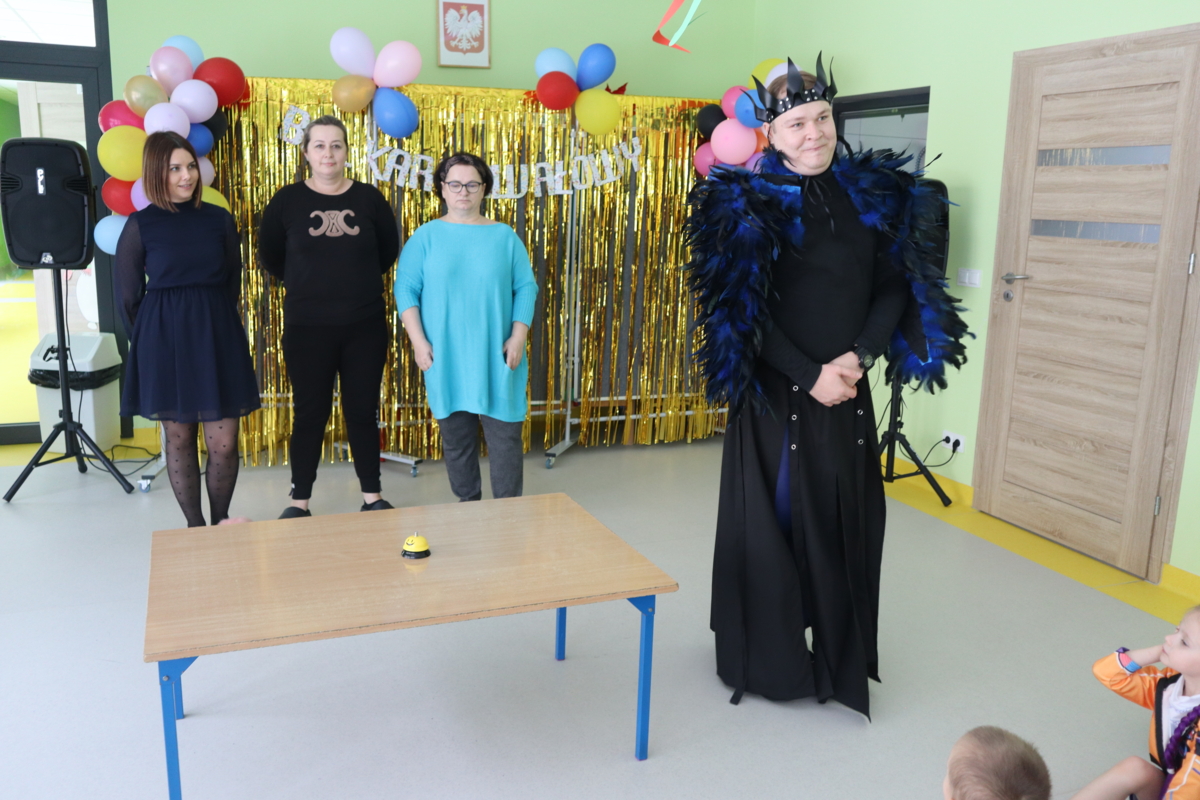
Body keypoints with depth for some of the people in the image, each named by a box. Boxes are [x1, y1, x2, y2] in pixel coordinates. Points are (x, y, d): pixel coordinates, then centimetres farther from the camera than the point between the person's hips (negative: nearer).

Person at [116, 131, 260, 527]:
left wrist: (211, 323, 14)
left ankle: (220, 520, 23)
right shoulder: (139, 225, -3)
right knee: (179, 440, 8)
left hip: (217, 337, 1)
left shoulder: (220, 220, 2)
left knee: (224, 445, -1)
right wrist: (148, 339, 10)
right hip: (164, 340, -1)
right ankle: (194, 526, 23)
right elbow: (129, 295, 4)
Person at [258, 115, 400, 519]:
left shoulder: (369, 198, 1)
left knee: (363, 410, 9)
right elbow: (270, 258, 8)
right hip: (307, 328, -1)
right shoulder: (287, 200, -1)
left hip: (365, 326, 1)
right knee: (309, 413, 6)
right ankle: (300, 501, 18)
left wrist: (356, 281, 9)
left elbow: (388, 251, 12)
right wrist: (307, 284, 12)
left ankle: (372, 495, 22)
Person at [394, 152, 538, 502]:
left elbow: (525, 287, 4)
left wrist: (518, 336, -6)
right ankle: (467, 501, 25)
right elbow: (406, 289, -1)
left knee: (505, 432, 1)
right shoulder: (426, 236, 2)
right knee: (455, 434, 10)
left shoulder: (504, 236, 5)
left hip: (496, 355, 0)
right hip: (446, 356, 0)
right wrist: (418, 341, -9)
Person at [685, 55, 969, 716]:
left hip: (849, 392, 4)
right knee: (775, 519, 5)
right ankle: (768, 658, 23)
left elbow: (896, 288, 5)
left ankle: (841, 658, 27)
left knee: (847, 523, 10)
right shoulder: (749, 205, -7)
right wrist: (809, 375, -14)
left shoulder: (872, 194, 7)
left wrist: (860, 356, -10)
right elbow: (742, 313, -10)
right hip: (777, 391, -4)